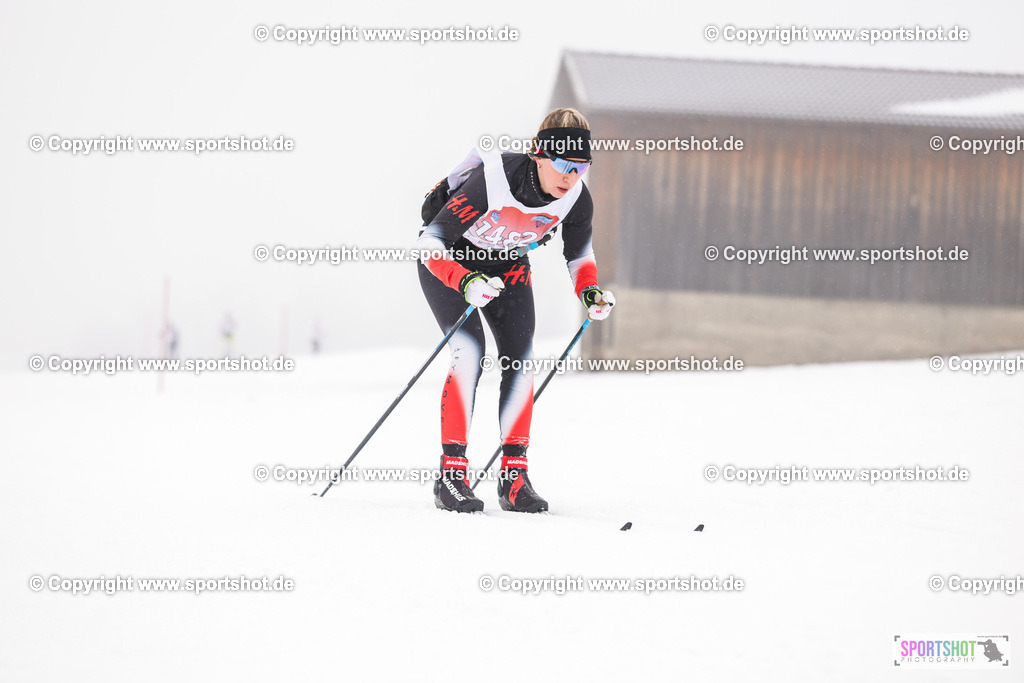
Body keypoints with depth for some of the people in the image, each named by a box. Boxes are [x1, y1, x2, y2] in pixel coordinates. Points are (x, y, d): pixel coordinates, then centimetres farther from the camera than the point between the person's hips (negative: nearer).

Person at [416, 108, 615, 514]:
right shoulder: (491, 182, -37)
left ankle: (514, 476, -2)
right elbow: (431, 241, -32)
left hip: (507, 262, 5)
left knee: (519, 359, -9)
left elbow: (578, 252, 1)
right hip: (448, 258, -5)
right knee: (470, 351, -21)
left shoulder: (577, 198, -21)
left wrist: (590, 291, -18)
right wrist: (465, 282, -48)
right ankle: (452, 473, -17)